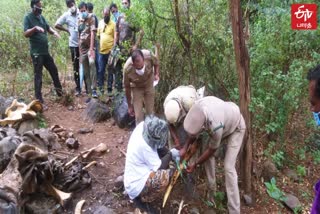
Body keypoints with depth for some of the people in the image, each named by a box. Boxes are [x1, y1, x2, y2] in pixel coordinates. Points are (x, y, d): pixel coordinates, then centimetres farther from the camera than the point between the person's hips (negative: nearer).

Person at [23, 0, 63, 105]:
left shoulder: (41, 17, 12)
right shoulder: (28, 18, -8)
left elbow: (48, 27, 14)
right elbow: (25, 34, -16)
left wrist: (54, 32, -7)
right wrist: (35, 28, -31)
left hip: (45, 51, 8)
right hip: (36, 52, -7)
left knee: (54, 70, 17)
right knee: (38, 75, -3)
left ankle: (59, 91, 32)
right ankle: (39, 98, 4)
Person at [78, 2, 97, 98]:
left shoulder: (91, 18, -2)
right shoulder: (79, 21, 13)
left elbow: (92, 33, -12)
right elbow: (79, 36, 15)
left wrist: (91, 48, -21)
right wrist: (80, 50, 9)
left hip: (90, 46, -5)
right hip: (82, 47, 6)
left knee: (91, 63, -29)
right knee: (85, 70, 5)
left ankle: (94, 90, -30)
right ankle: (90, 92, 11)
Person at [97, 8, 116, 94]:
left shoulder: (113, 24, -5)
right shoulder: (100, 23, 9)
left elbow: (116, 38, -5)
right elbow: (98, 36, 15)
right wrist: (98, 47, 12)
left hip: (110, 51, -4)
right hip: (101, 51, 4)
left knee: (110, 70, 6)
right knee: (101, 70, 8)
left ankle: (110, 88, 15)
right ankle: (101, 87, 17)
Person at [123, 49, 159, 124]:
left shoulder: (148, 55, -34)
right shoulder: (127, 69, -34)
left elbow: (156, 63, -6)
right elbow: (127, 87, -17)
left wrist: (156, 74, -19)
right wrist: (129, 105, -8)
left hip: (149, 85, 2)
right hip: (136, 87, -2)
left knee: (150, 112, 8)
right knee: (138, 115, -7)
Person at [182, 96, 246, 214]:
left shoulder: (216, 126, -46)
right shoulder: (197, 106, -32)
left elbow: (212, 150, -23)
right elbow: (193, 129, -7)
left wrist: (195, 164, -13)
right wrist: (185, 147, -11)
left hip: (235, 128, -6)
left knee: (228, 167, -13)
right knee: (208, 156, 3)